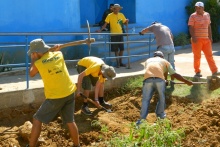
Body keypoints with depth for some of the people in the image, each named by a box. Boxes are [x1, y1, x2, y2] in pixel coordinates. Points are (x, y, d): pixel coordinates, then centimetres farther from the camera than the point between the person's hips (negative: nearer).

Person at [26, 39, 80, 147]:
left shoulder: (38, 63, -10)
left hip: (55, 97, -5)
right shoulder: (59, 54, 0)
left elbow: (31, 74, 13)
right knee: (70, 121, 18)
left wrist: (33, 60, 21)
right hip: (69, 93, 5)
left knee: (37, 120, 10)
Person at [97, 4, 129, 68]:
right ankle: (117, 63, 11)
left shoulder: (121, 15, 6)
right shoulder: (110, 16, -7)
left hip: (120, 34, 4)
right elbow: (105, 24, -8)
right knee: (116, 50, 1)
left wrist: (127, 21, -10)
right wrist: (100, 30, -20)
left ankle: (120, 62, 20)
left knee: (122, 49, 7)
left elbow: (125, 23, 12)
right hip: (114, 34, -4)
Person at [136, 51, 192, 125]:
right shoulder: (165, 61, 31)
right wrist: (187, 81, 36)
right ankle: (160, 115, 27)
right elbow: (175, 74, 27)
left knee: (145, 100, 4)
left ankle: (142, 119, -3)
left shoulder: (148, 60, 36)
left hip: (147, 78, 1)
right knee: (161, 97, 21)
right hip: (159, 78, -1)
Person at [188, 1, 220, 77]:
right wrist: (193, 37, -19)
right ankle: (197, 72, 10)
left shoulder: (207, 15, 11)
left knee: (209, 55, 6)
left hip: (206, 39, 5)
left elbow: (209, 26, 16)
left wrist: (210, 37, 12)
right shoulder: (193, 16, -5)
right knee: (197, 56, 1)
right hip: (197, 39, -5)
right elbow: (191, 28, -10)